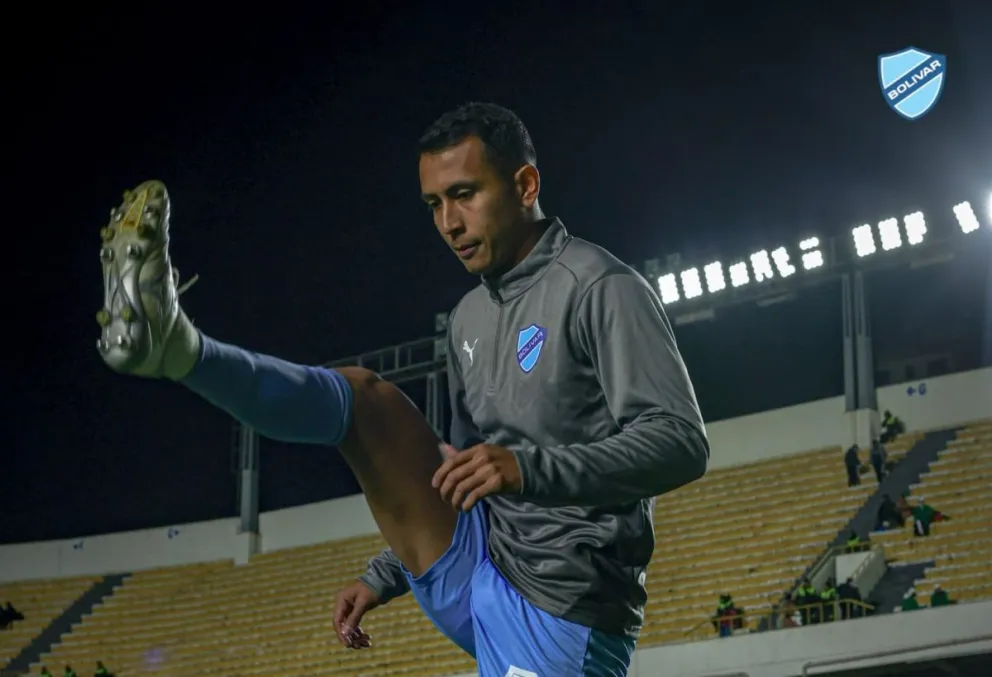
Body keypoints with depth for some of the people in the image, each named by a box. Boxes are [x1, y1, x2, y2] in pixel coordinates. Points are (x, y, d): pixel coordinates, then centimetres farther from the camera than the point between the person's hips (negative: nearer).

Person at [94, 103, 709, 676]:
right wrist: (386, 576, 23)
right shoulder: (471, 319, 18)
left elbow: (682, 442, -21)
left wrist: (529, 469, -32)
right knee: (363, 398, -6)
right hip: (471, 585, 7)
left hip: (559, 620, -7)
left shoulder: (601, 289, -10)